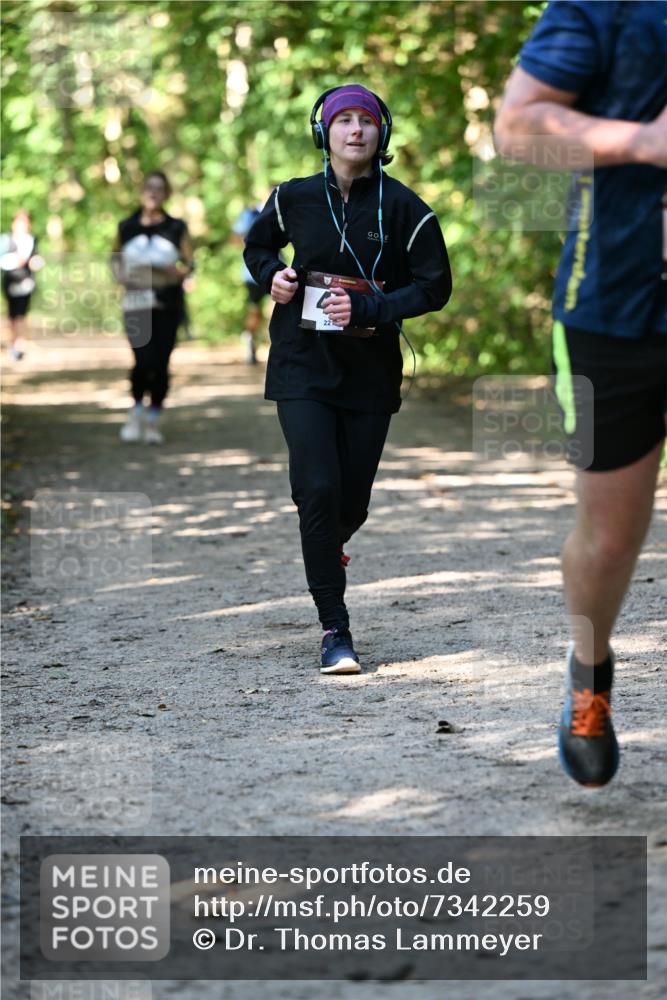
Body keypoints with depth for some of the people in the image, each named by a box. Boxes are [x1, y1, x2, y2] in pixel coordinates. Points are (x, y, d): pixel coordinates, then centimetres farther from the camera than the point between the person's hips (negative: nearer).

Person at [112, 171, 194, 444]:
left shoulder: (176, 228, 5)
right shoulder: (127, 227, 6)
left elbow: (190, 262, 5)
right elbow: (115, 258, 17)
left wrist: (178, 272, -16)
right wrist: (119, 275, -3)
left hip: (168, 304, 1)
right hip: (136, 303, -1)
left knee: (161, 364, -1)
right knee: (144, 361, -14)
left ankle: (153, 421, 14)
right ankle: (137, 410, 12)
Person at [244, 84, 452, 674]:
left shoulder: (404, 208, -5)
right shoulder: (295, 199, 1)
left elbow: (435, 286, -4)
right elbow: (257, 245, 20)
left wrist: (369, 308, -17)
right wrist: (272, 277, -2)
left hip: (371, 371, 0)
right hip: (303, 365, 0)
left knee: (353, 499, 6)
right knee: (318, 488, -14)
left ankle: (328, 547, 46)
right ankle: (335, 631, -8)